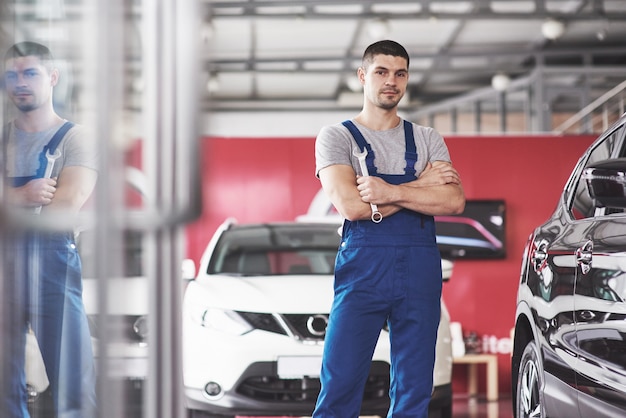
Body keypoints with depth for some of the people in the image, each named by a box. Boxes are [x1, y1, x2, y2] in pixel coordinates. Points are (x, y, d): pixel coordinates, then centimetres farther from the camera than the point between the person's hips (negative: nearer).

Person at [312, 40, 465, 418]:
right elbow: (351, 206, -10)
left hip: (420, 270, 3)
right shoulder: (337, 137, 6)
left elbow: (454, 201, -1)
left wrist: (391, 192, -13)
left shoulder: (428, 140, 16)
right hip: (362, 268, -3)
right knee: (340, 385, -9)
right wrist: (422, 186, -3)